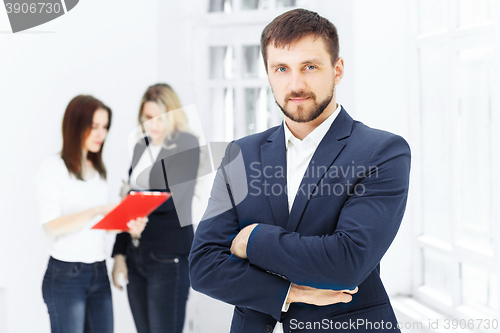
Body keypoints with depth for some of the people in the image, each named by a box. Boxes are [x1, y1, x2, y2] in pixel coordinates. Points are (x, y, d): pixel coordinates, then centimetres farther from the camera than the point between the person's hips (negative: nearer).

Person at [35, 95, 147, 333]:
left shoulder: (98, 170, 15)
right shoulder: (54, 168, -6)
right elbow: (51, 225, -17)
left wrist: (128, 226, -2)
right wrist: (97, 210, -27)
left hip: (99, 273, 6)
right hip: (66, 275, -6)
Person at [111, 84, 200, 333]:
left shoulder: (186, 145, -6)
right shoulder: (141, 147, 13)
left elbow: (174, 199, -15)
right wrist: (119, 254, 10)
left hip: (168, 258, -6)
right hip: (136, 255, 7)